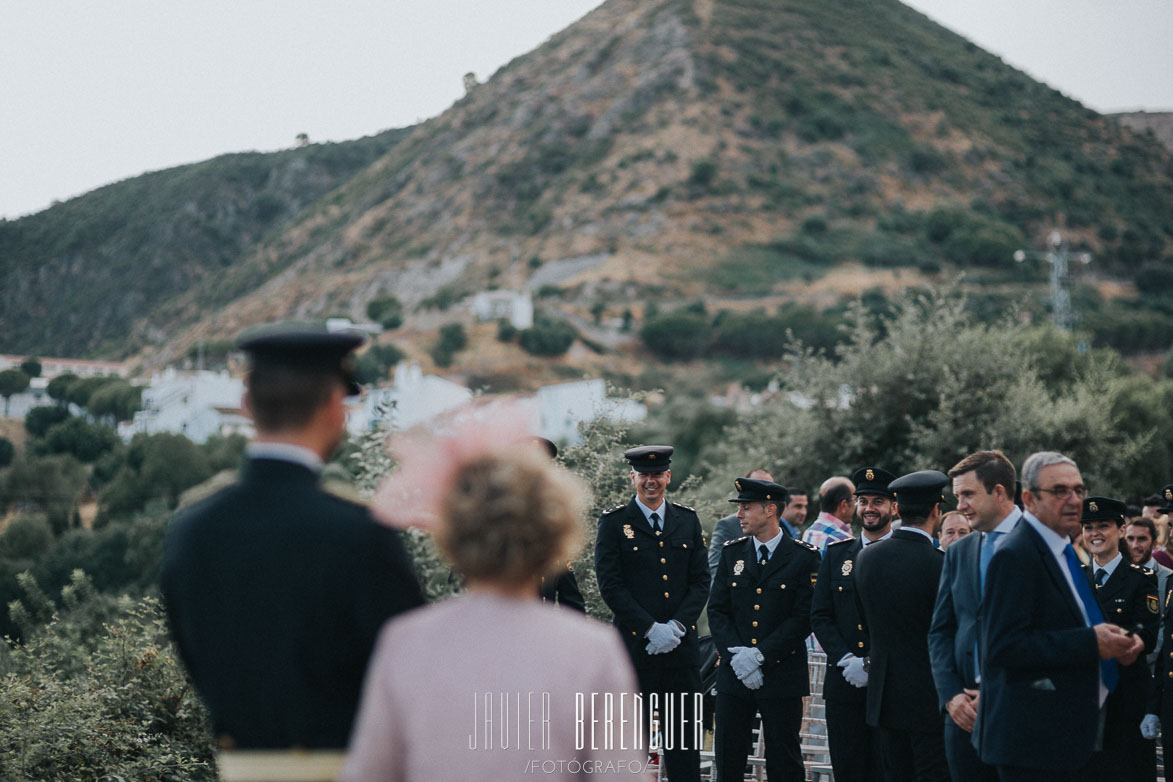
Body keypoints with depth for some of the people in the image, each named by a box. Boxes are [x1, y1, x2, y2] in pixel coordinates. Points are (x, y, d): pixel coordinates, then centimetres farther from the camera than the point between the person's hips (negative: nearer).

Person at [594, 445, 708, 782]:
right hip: (634, 646, -3)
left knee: (685, 737, 5)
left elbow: (701, 581, 8)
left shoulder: (688, 520, 12)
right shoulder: (614, 523, 1)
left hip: (681, 646, 3)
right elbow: (610, 586, -6)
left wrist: (677, 625, -7)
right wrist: (650, 628, -13)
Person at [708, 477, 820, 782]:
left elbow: (804, 617, -9)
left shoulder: (804, 557, -4)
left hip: (782, 676, -4)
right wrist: (736, 655, -10)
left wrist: (760, 655, -15)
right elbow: (717, 610, 6)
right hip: (734, 676, 4)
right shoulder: (731, 553, 9)